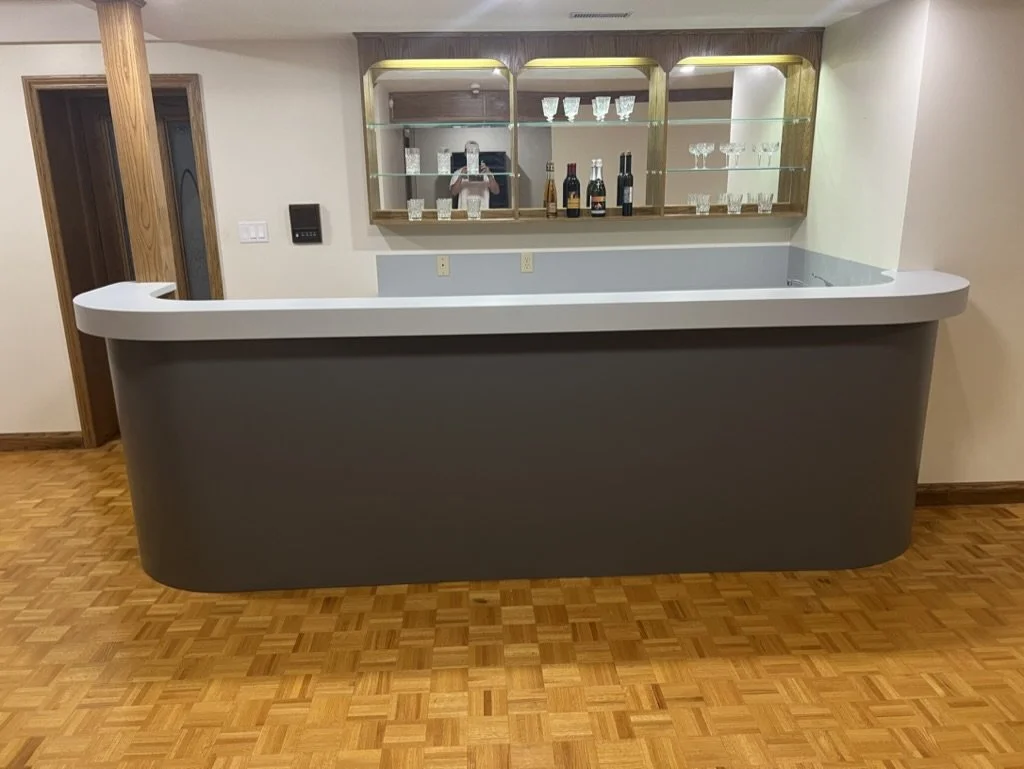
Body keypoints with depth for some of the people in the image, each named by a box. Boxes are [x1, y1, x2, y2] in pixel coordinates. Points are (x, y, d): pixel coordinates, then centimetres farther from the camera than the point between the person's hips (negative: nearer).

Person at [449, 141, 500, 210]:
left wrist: (489, 175, -12)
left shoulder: (485, 171, 12)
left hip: (483, 211, 1)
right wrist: (460, 178, -14)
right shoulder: (458, 173, 9)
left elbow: (496, 191, 1)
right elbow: (453, 193, -2)